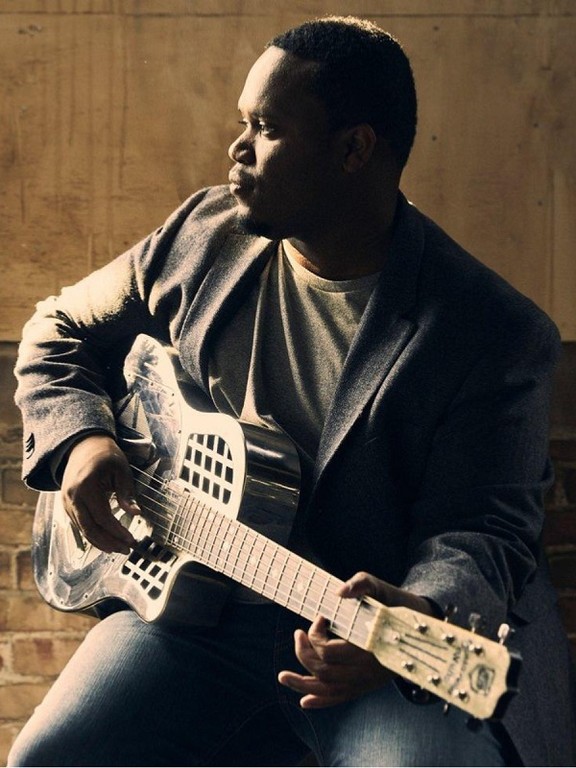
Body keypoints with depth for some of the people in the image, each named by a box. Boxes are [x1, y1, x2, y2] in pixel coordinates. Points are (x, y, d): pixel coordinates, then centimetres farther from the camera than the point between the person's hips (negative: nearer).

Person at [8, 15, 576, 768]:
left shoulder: (495, 333, -9)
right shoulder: (204, 236, 7)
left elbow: (485, 529, -13)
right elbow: (58, 331, 20)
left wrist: (418, 618, -35)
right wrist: (80, 439, -1)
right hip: (192, 605, 4)